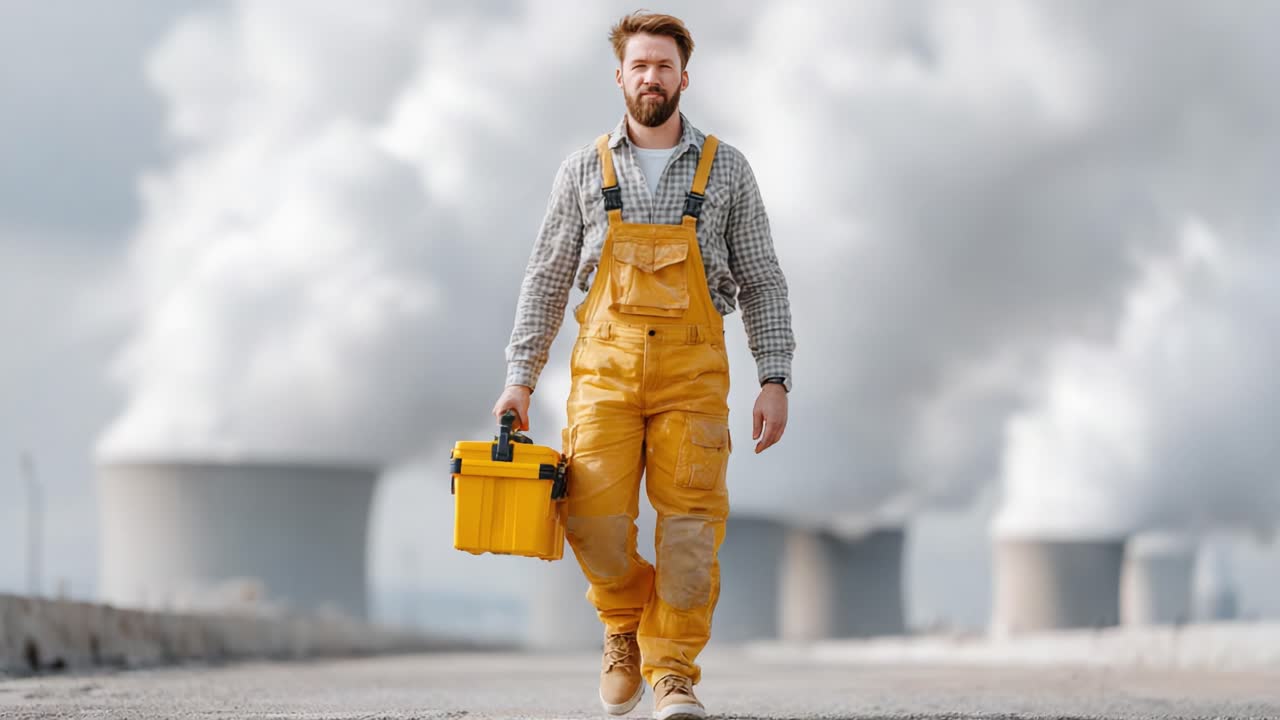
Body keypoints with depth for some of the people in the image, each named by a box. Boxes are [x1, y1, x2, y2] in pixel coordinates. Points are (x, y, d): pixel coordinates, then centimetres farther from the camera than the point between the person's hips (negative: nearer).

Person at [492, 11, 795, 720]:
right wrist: (520, 377, 4)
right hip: (605, 362, 0)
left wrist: (774, 379, -2)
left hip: (693, 368, 0)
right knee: (596, 517, -12)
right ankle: (626, 624, 17)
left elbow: (762, 283, 8)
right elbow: (546, 281, 12)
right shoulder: (585, 170, 9)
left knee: (690, 517, -10)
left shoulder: (725, 170, 7)